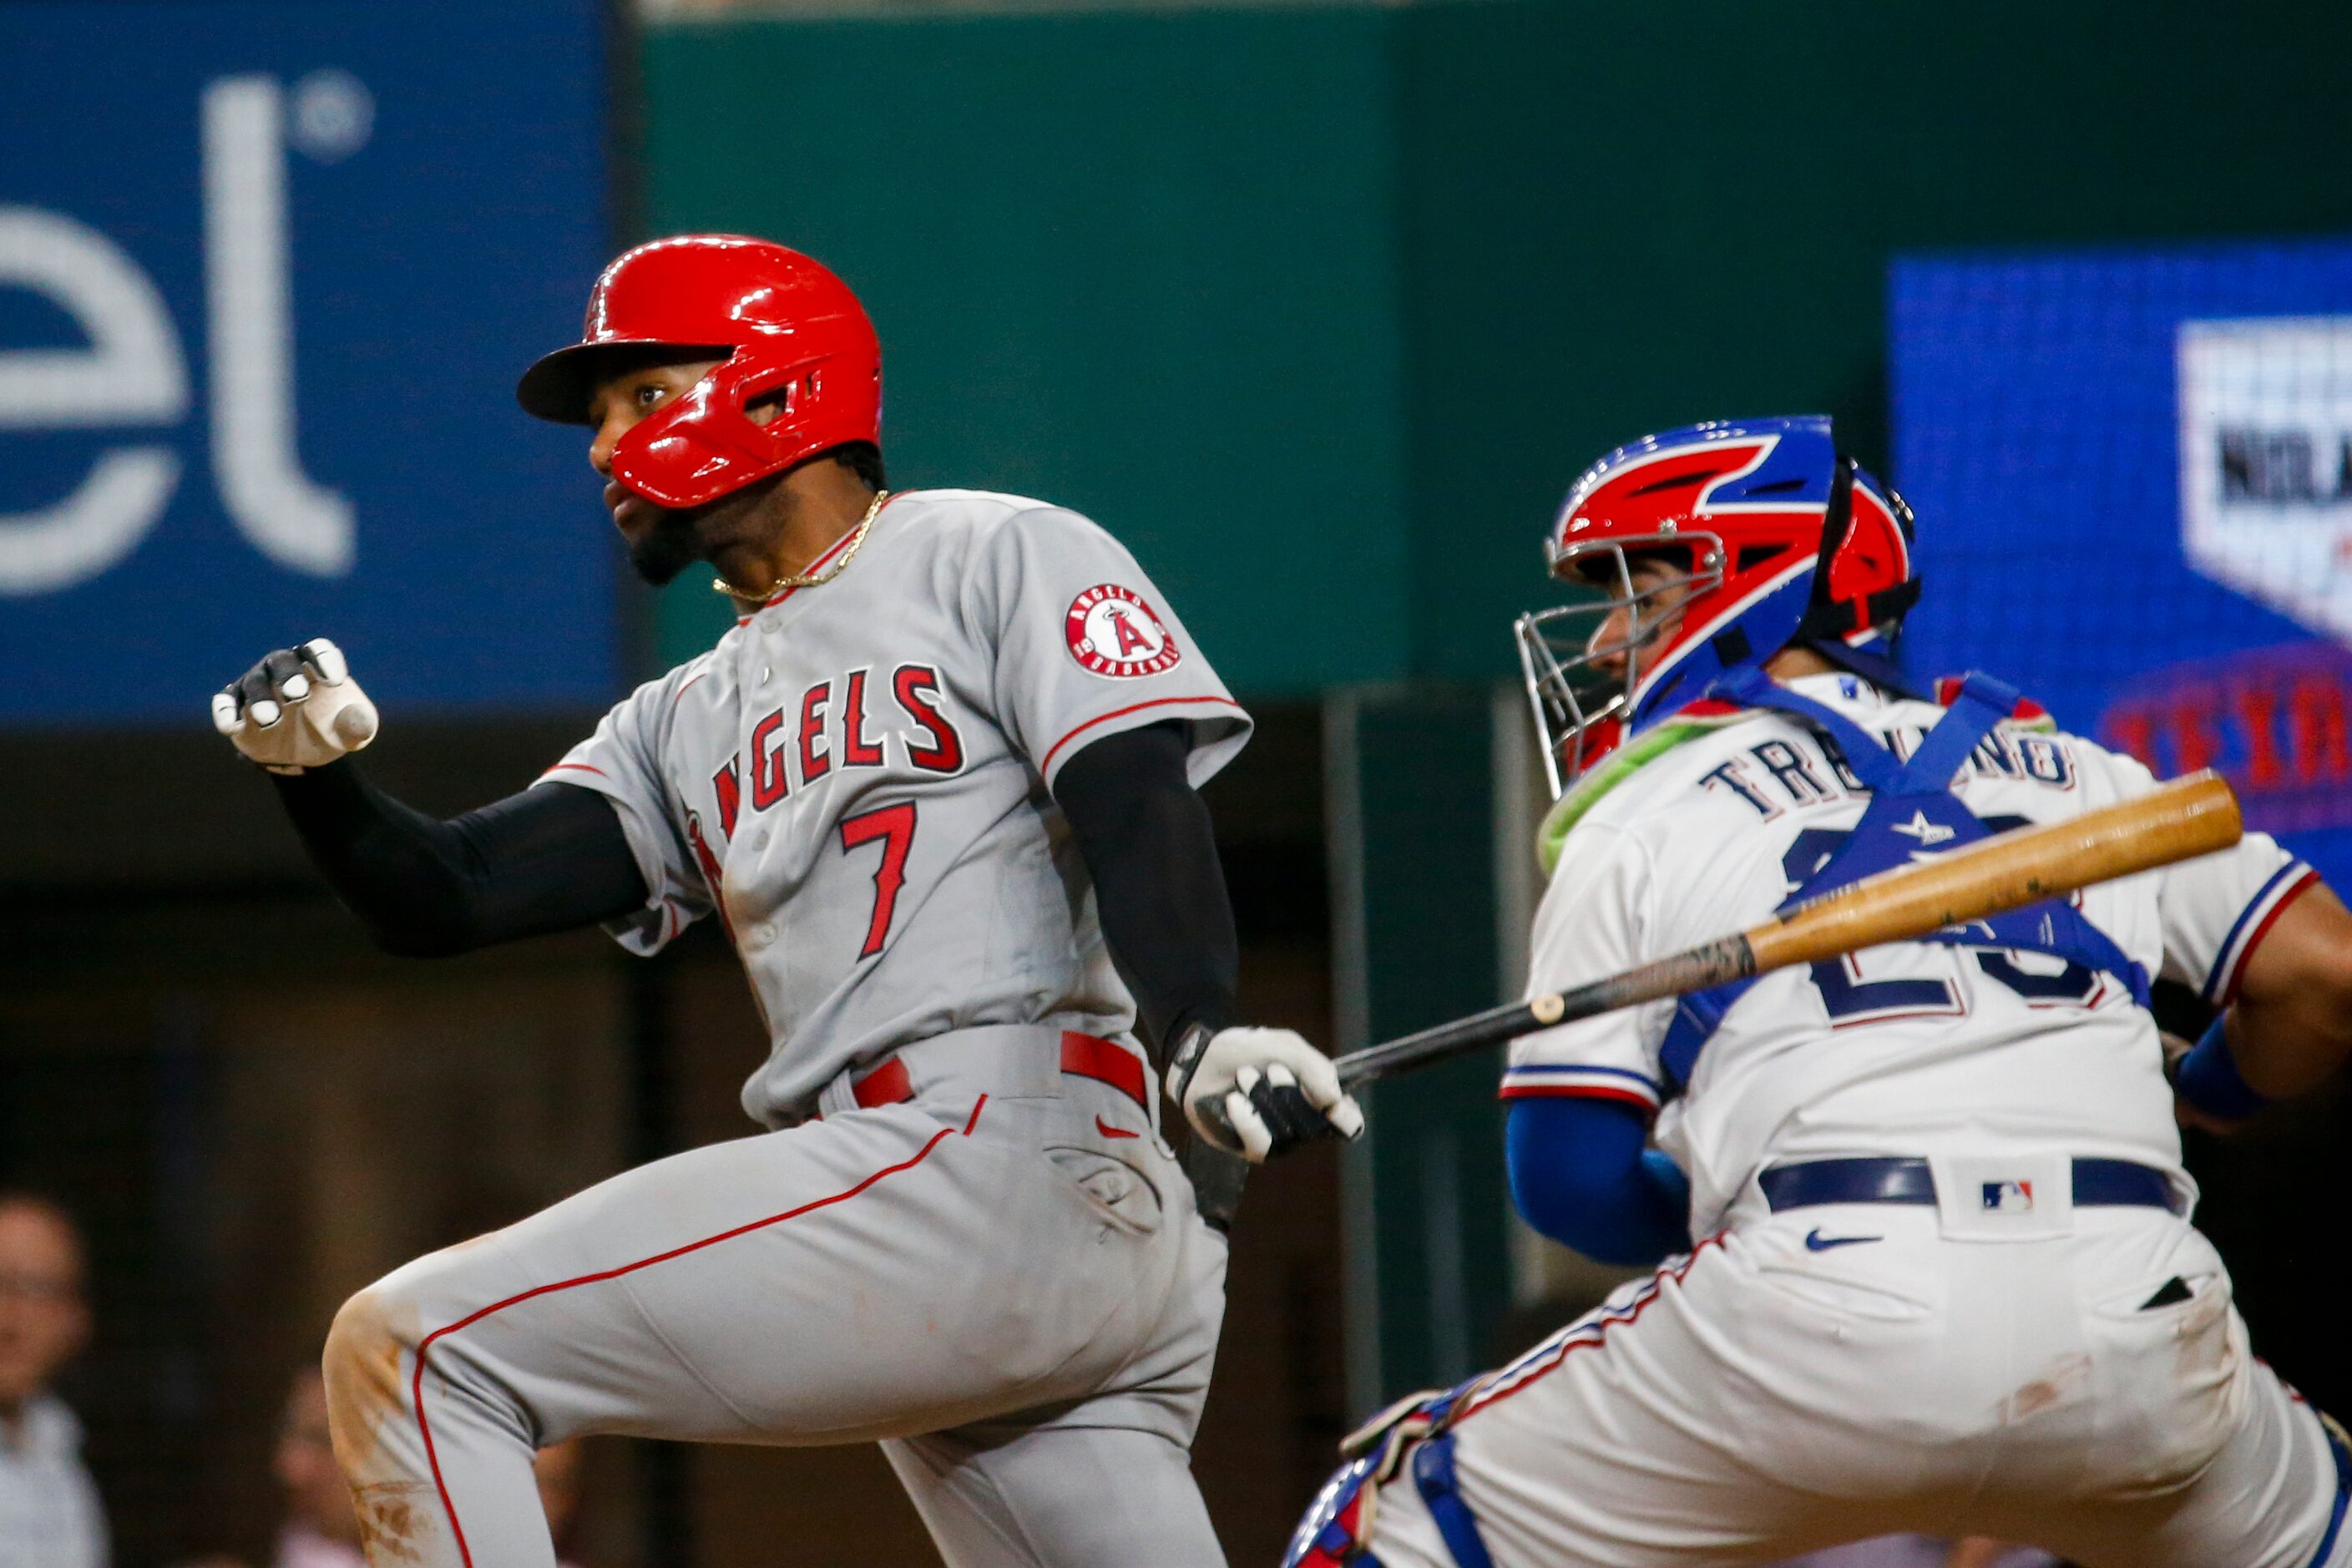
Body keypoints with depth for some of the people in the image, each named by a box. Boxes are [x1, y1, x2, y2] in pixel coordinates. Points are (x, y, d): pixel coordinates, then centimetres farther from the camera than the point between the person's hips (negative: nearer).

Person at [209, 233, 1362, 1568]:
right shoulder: (688, 727, 28)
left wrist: (1202, 1036, -27)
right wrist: (319, 770, -3)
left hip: (1004, 1150, -8)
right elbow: (448, 899, 18)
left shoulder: (1002, 558, 7)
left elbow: (1139, 811, -9)